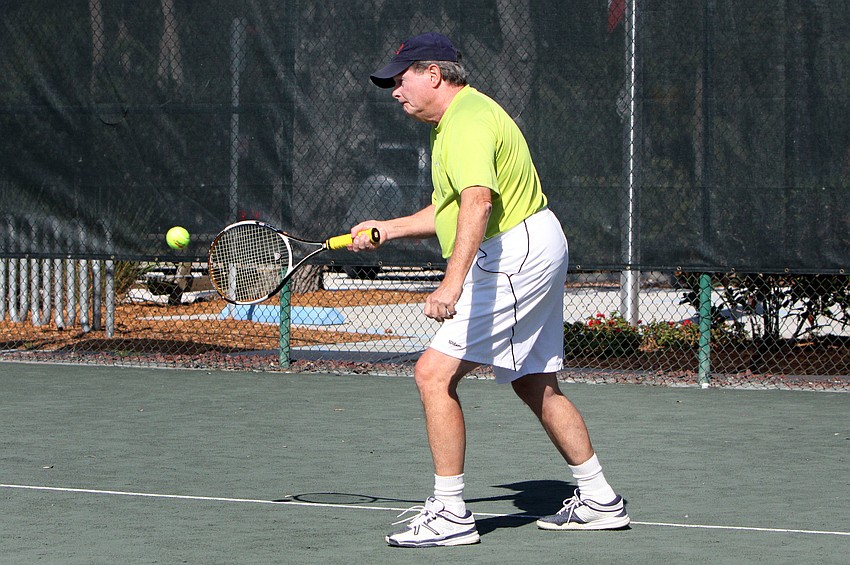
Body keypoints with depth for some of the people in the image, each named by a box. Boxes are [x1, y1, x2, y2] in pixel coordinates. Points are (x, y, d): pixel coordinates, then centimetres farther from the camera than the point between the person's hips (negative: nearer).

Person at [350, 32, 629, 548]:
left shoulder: (468, 120, -17)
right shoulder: (456, 119, 18)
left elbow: (478, 202, -34)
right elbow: (452, 211, 28)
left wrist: (453, 282, -45)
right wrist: (388, 230, 21)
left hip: (516, 258, -11)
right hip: (533, 254, 11)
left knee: (434, 374, -13)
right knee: (537, 385, 19)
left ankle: (450, 514, -11)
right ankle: (599, 500, 26)